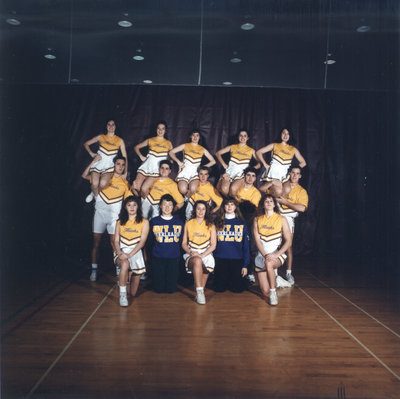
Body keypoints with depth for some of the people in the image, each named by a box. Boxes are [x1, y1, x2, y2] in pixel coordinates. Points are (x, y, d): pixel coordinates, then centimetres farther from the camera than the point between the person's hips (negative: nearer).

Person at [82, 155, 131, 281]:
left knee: (114, 242, -2)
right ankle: (94, 270, 12)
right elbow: (84, 176, 4)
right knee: (96, 241, 4)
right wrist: (94, 162, -5)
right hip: (100, 213, 1)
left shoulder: (125, 183, 5)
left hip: (114, 215, 0)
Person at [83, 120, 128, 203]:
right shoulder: (101, 137, 9)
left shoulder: (120, 141, 8)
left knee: (102, 184, -29)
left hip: (109, 165, 0)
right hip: (98, 162, 0)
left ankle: (94, 194, 6)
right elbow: (86, 144, 16)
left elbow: (125, 157, 8)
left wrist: (125, 172, 1)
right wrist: (92, 154, -1)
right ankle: (97, 197, 7)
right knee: (94, 184, -26)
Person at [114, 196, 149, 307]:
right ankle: (122, 294, -24)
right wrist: (120, 253, -14)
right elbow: (116, 241, 6)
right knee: (125, 264, -39)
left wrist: (129, 255, -19)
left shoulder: (144, 222, 2)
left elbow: (142, 242, -7)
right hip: (122, 253, 0)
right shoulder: (120, 222, 11)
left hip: (136, 254, 0)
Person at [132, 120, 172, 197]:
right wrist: (141, 156, 5)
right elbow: (136, 147, 19)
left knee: (144, 189, -22)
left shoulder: (168, 143, 13)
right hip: (147, 166, 2)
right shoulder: (150, 140, 13)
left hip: (157, 169, -2)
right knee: (135, 188, -15)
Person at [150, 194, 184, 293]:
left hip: (174, 257, 1)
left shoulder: (179, 222, 6)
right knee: (159, 288, 1)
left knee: (171, 289, 1)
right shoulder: (154, 221, 3)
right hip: (157, 257, -1)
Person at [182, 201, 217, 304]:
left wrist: (202, 255, -12)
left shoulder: (211, 226, 11)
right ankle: (200, 292, -32)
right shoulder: (188, 224, 13)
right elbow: (184, 243, 11)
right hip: (191, 255, 0)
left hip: (206, 254, 0)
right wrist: (190, 252, -10)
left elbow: (213, 245, 4)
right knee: (197, 261, -35)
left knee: (199, 260, -34)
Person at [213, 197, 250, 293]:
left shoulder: (241, 223, 8)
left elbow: (246, 245, 6)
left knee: (237, 289, -7)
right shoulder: (218, 222, 9)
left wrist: (245, 264, -1)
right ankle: (226, 280, 28)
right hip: (220, 259, 0)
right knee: (219, 289, -5)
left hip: (237, 259, 0)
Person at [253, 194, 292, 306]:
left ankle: (273, 292, -17)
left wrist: (275, 255, -16)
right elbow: (257, 240, -1)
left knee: (269, 263, -39)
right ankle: (273, 282, 28)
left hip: (277, 255, -2)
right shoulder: (257, 220, 7)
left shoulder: (281, 219, 2)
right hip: (261, 255, 2)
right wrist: (265, 255, -16)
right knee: (265, 292, -7)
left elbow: (288, 241, -3)